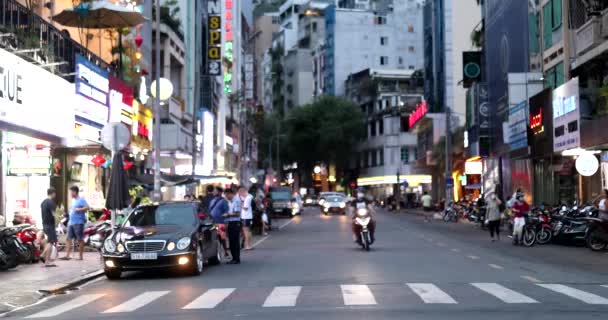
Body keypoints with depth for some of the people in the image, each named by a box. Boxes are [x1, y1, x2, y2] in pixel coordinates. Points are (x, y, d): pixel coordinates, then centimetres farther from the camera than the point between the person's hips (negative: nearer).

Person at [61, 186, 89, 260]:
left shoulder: (81, 200, -9)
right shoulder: (73, 200, 18)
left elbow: (87, 207, -21)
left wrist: (78, 209, -23)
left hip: (78, 223, -9)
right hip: (71, 223, 9)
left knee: (80, 240, -2)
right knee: (69, 239, 4)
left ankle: (80, 256, 3)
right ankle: (67, 255, 5)